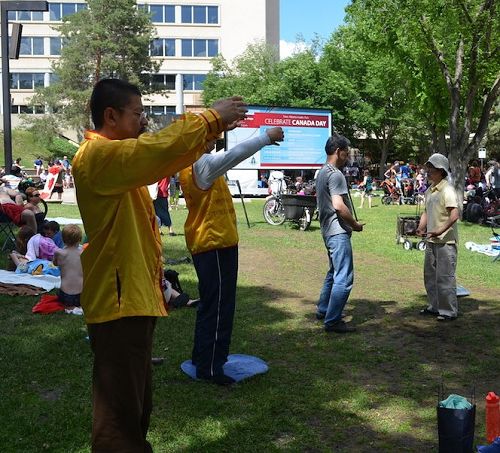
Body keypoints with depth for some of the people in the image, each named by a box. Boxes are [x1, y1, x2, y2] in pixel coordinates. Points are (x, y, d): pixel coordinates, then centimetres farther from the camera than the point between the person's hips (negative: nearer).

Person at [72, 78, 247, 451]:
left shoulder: (116, 156, 15)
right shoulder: (98, 154, -17)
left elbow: (165, 159, 17)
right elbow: (162, 148, -28)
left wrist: (213, 127, 5)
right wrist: (211, 117, -15)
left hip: (134, 294, 11)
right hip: (119, 299, -11)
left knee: (136, 402, 22)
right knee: (120, 407, 0)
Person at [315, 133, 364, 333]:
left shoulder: (322, 172, 16)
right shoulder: (335, 174, -16)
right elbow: (339, 205, -25)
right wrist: (355, 224, -10)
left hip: (328, 230, 11)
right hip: (339, 231, -11)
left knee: (334, 272, 22)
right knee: (344, 278, -8)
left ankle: (323, 310, 32)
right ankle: (332, 321, -5)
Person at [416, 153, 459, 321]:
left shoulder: (447, 190, -15)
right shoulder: (429, 190, 12)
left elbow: (454, 215, -23)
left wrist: (440, 231, -29)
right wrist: (421, 228, 6)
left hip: (445, 241, -9)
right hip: (431, 239, 9)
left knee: (445, 276, -3)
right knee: (430, 275, 17)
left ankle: (449, 311, 8)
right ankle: (434, 306, 31)